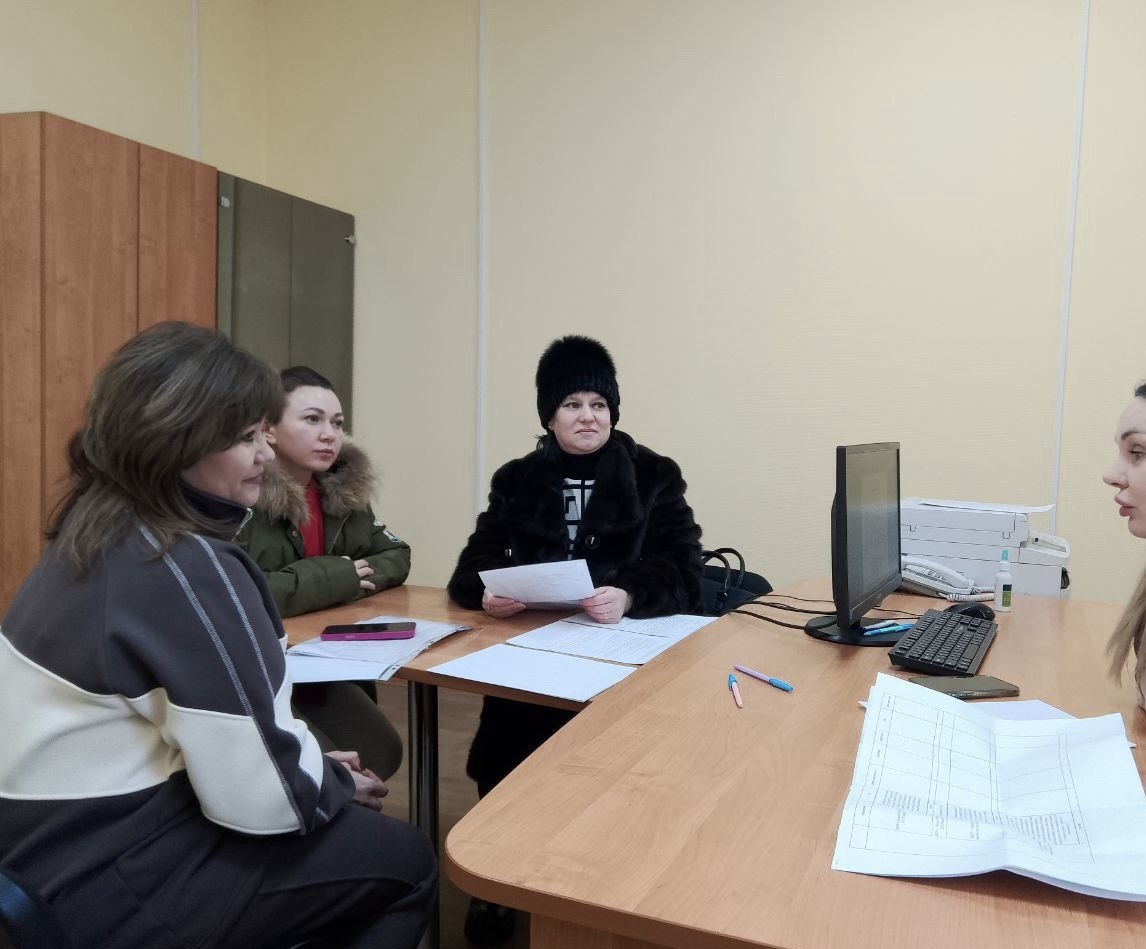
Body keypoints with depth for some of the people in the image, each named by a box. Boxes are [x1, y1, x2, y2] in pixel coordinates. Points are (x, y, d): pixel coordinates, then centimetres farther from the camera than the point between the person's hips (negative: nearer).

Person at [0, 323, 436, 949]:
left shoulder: (95, 531, 3)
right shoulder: (188, 570, -26)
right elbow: (263, 798, -25)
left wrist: (319, 769, 6)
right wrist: (339, 786, -5)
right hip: (107, 894, -9)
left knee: (357, 832, 21)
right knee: (405, 862, 2)